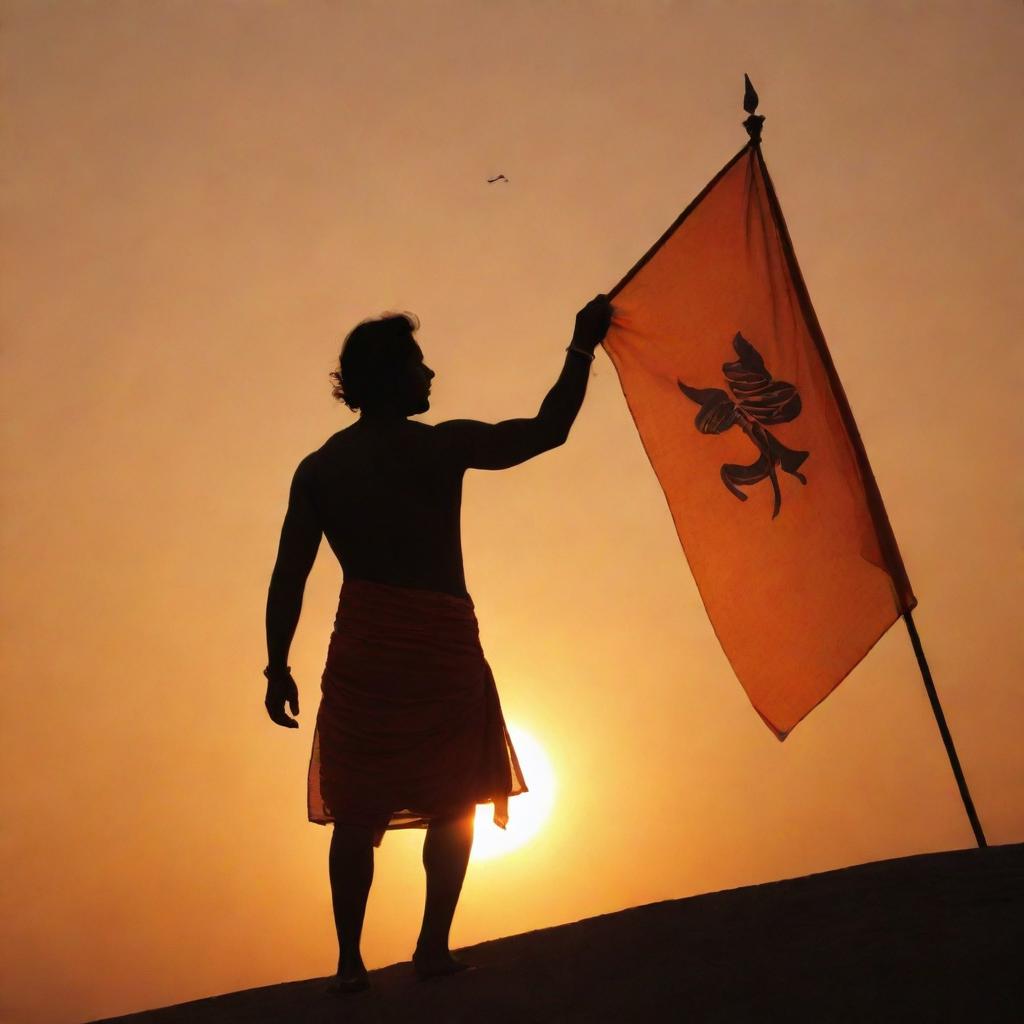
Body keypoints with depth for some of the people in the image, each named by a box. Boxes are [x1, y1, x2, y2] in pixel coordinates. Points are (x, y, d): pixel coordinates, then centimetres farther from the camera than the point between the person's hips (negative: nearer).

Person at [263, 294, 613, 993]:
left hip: (364, 653, 3)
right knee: (454, 803, 12)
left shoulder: (318, 469, 4)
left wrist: (279, 669, 8)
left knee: (357, 812, 10)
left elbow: (289, 578, 1)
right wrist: (583, 347, 11)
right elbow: (549, 430, 1)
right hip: (443, 647, -2)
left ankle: (350, 961, 10)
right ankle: (434, 950, 13)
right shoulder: (447, 446, -5)